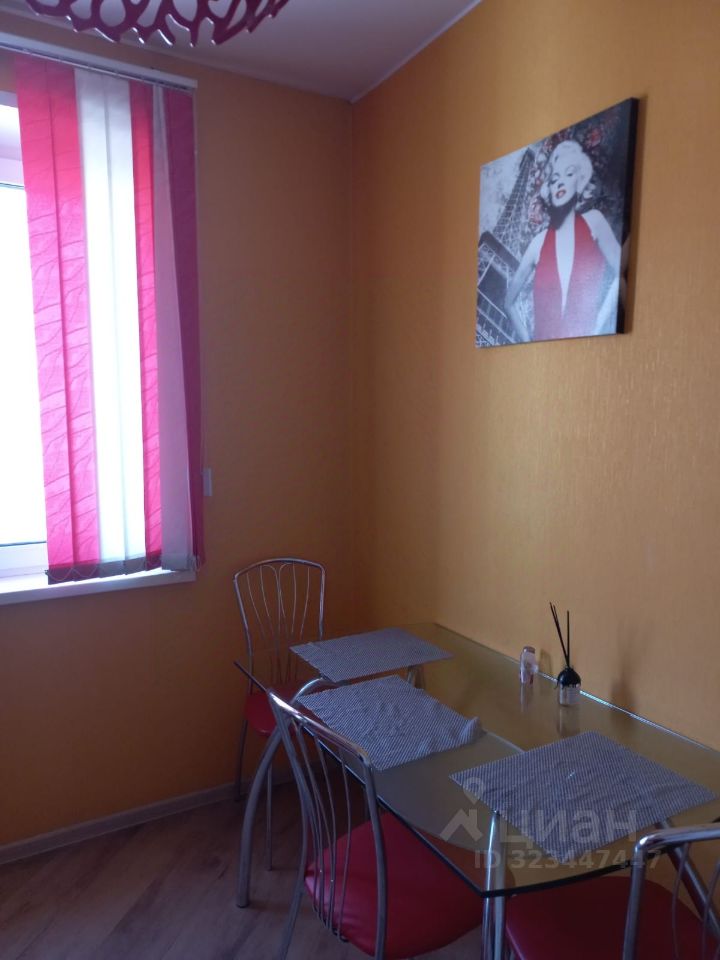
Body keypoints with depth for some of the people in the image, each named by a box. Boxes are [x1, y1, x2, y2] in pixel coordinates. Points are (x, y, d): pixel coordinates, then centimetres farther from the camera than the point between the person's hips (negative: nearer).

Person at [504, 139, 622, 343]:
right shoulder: (539, 243, 7)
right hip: (545, 342, 1)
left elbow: (621, 274, 3)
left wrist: (598, 327, -5)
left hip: (586, 340, -1)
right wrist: (527, 339, 2)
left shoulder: (593, 221, 5)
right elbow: (510, 301, 13)